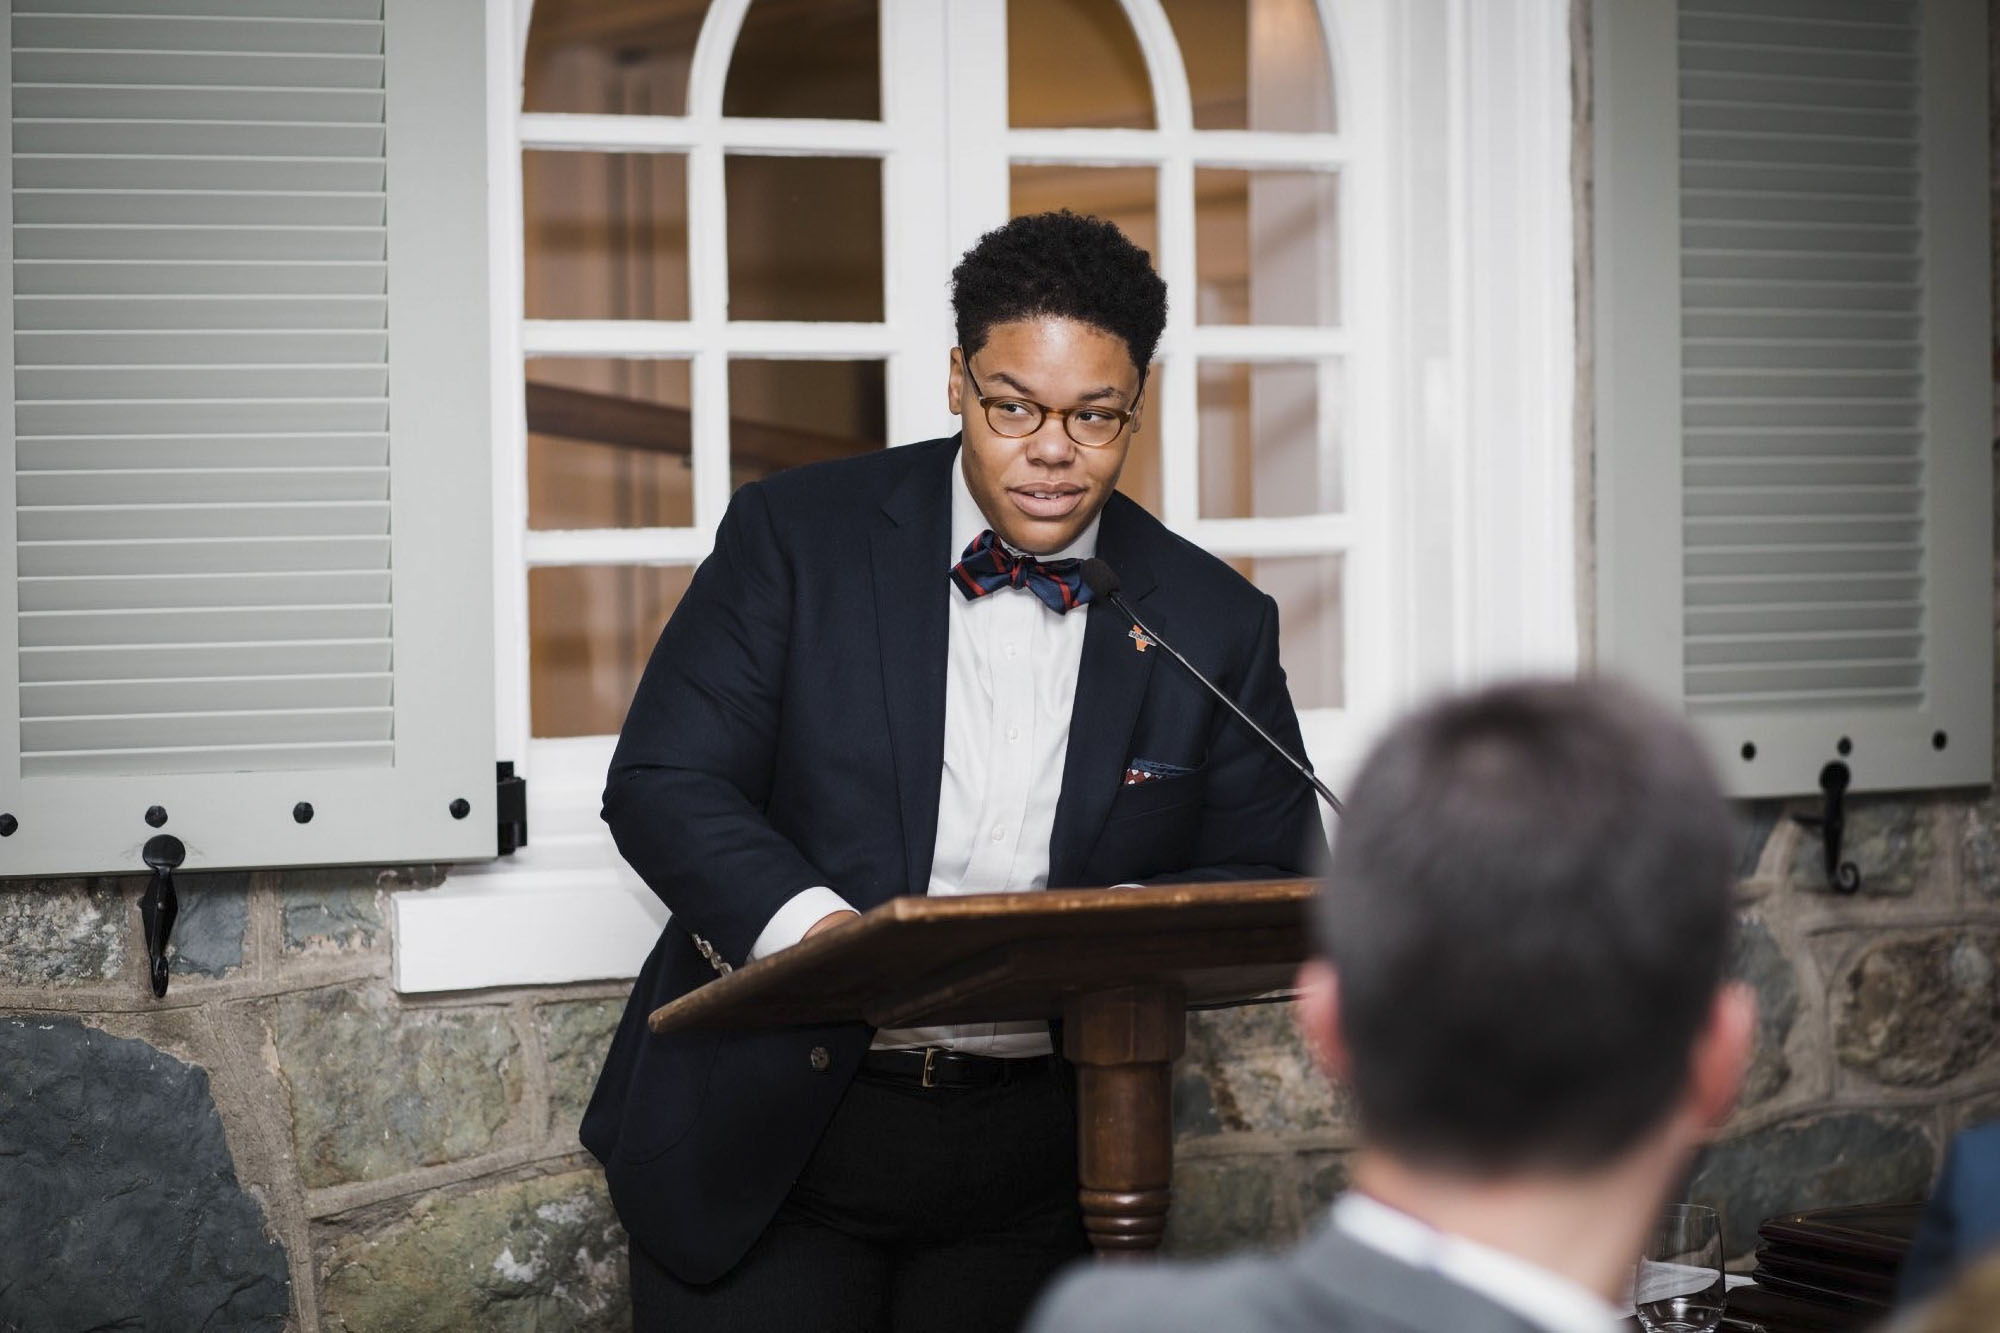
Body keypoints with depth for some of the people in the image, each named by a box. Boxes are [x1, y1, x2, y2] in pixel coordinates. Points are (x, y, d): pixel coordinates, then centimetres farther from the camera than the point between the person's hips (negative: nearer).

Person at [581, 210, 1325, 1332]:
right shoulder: (797, 533, -3)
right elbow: (663, 784, -7)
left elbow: (1271, 886, 7)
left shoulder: (1213, 624, 3)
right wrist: (809, 923, -26)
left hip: (1033, 1154, 2)